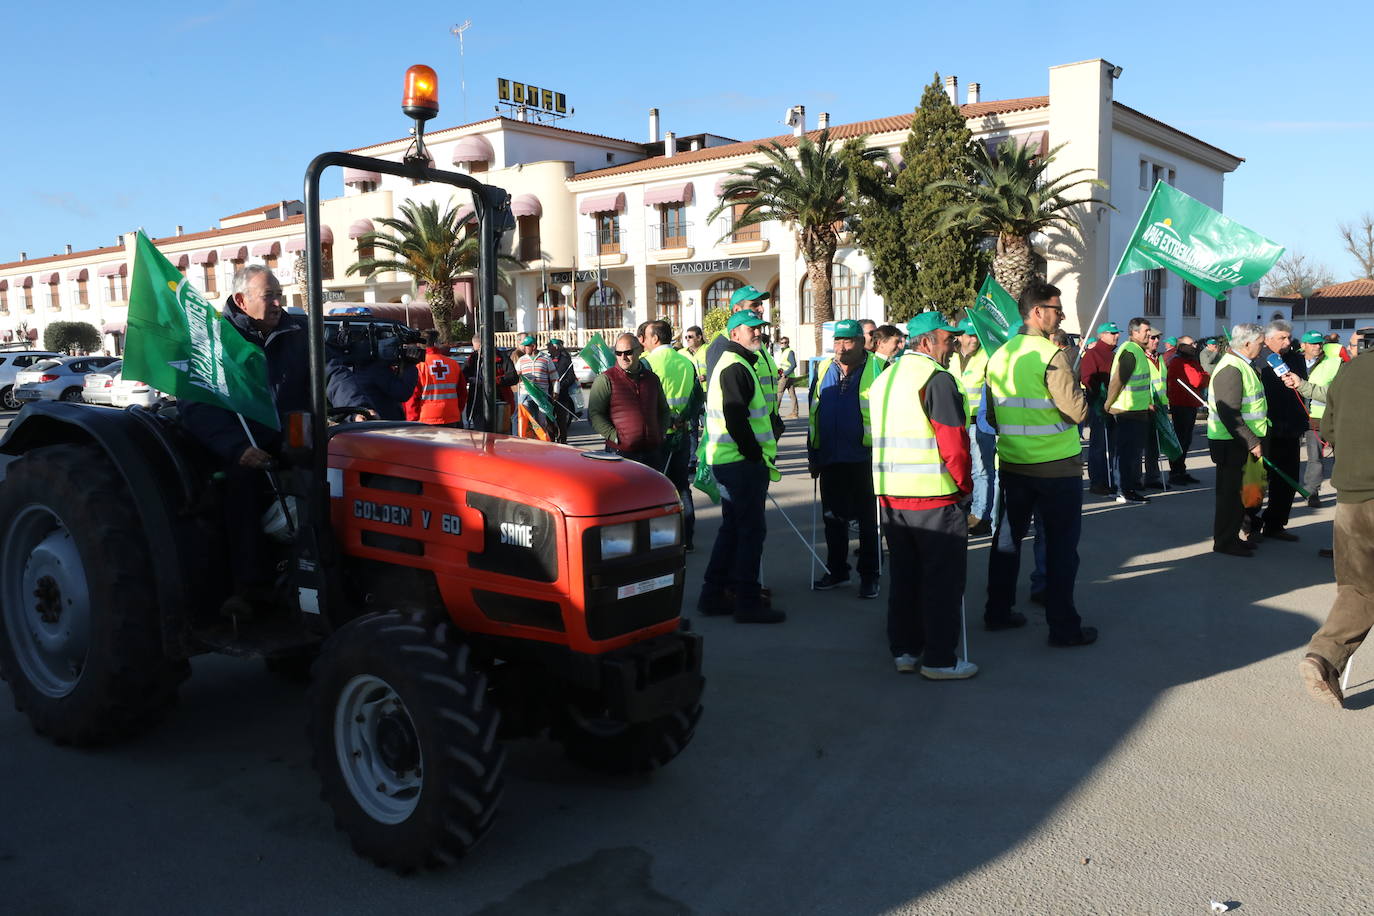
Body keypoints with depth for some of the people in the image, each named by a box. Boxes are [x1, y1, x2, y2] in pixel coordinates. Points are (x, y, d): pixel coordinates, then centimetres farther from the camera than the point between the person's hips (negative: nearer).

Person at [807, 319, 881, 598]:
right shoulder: (823, 370, 8)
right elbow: (813, 415, 13)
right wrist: (813, 455, 12)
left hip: (864, 457, -4)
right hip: (830, 458, 5)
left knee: (868, 518, 7)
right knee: (833, 516, 13)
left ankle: (869, 575, 17)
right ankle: (836, 570, 27)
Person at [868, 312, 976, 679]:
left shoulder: (882, 380, 14)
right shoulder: (936, 378, -12)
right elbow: (953, 443, -17)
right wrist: (964, 485, -3)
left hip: (889, 494, 8)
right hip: (933, 497, -8)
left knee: (904, 575, 16)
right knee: (942, 579, 2)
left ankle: (904, 650, 22)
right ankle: (939, 659, 7)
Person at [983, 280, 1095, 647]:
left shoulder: (998, 357, 5)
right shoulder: (1051, 355, -16)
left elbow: (991, 417, 12)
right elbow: (1078, 411, -19)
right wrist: (1077, 388, 0)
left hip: (1012, 465, 6)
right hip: (1057, 466, -6)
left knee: (1007, 537, 15)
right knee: (1061, 545, 2)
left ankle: (998, 612, 25)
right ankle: (1063, 626, 7)